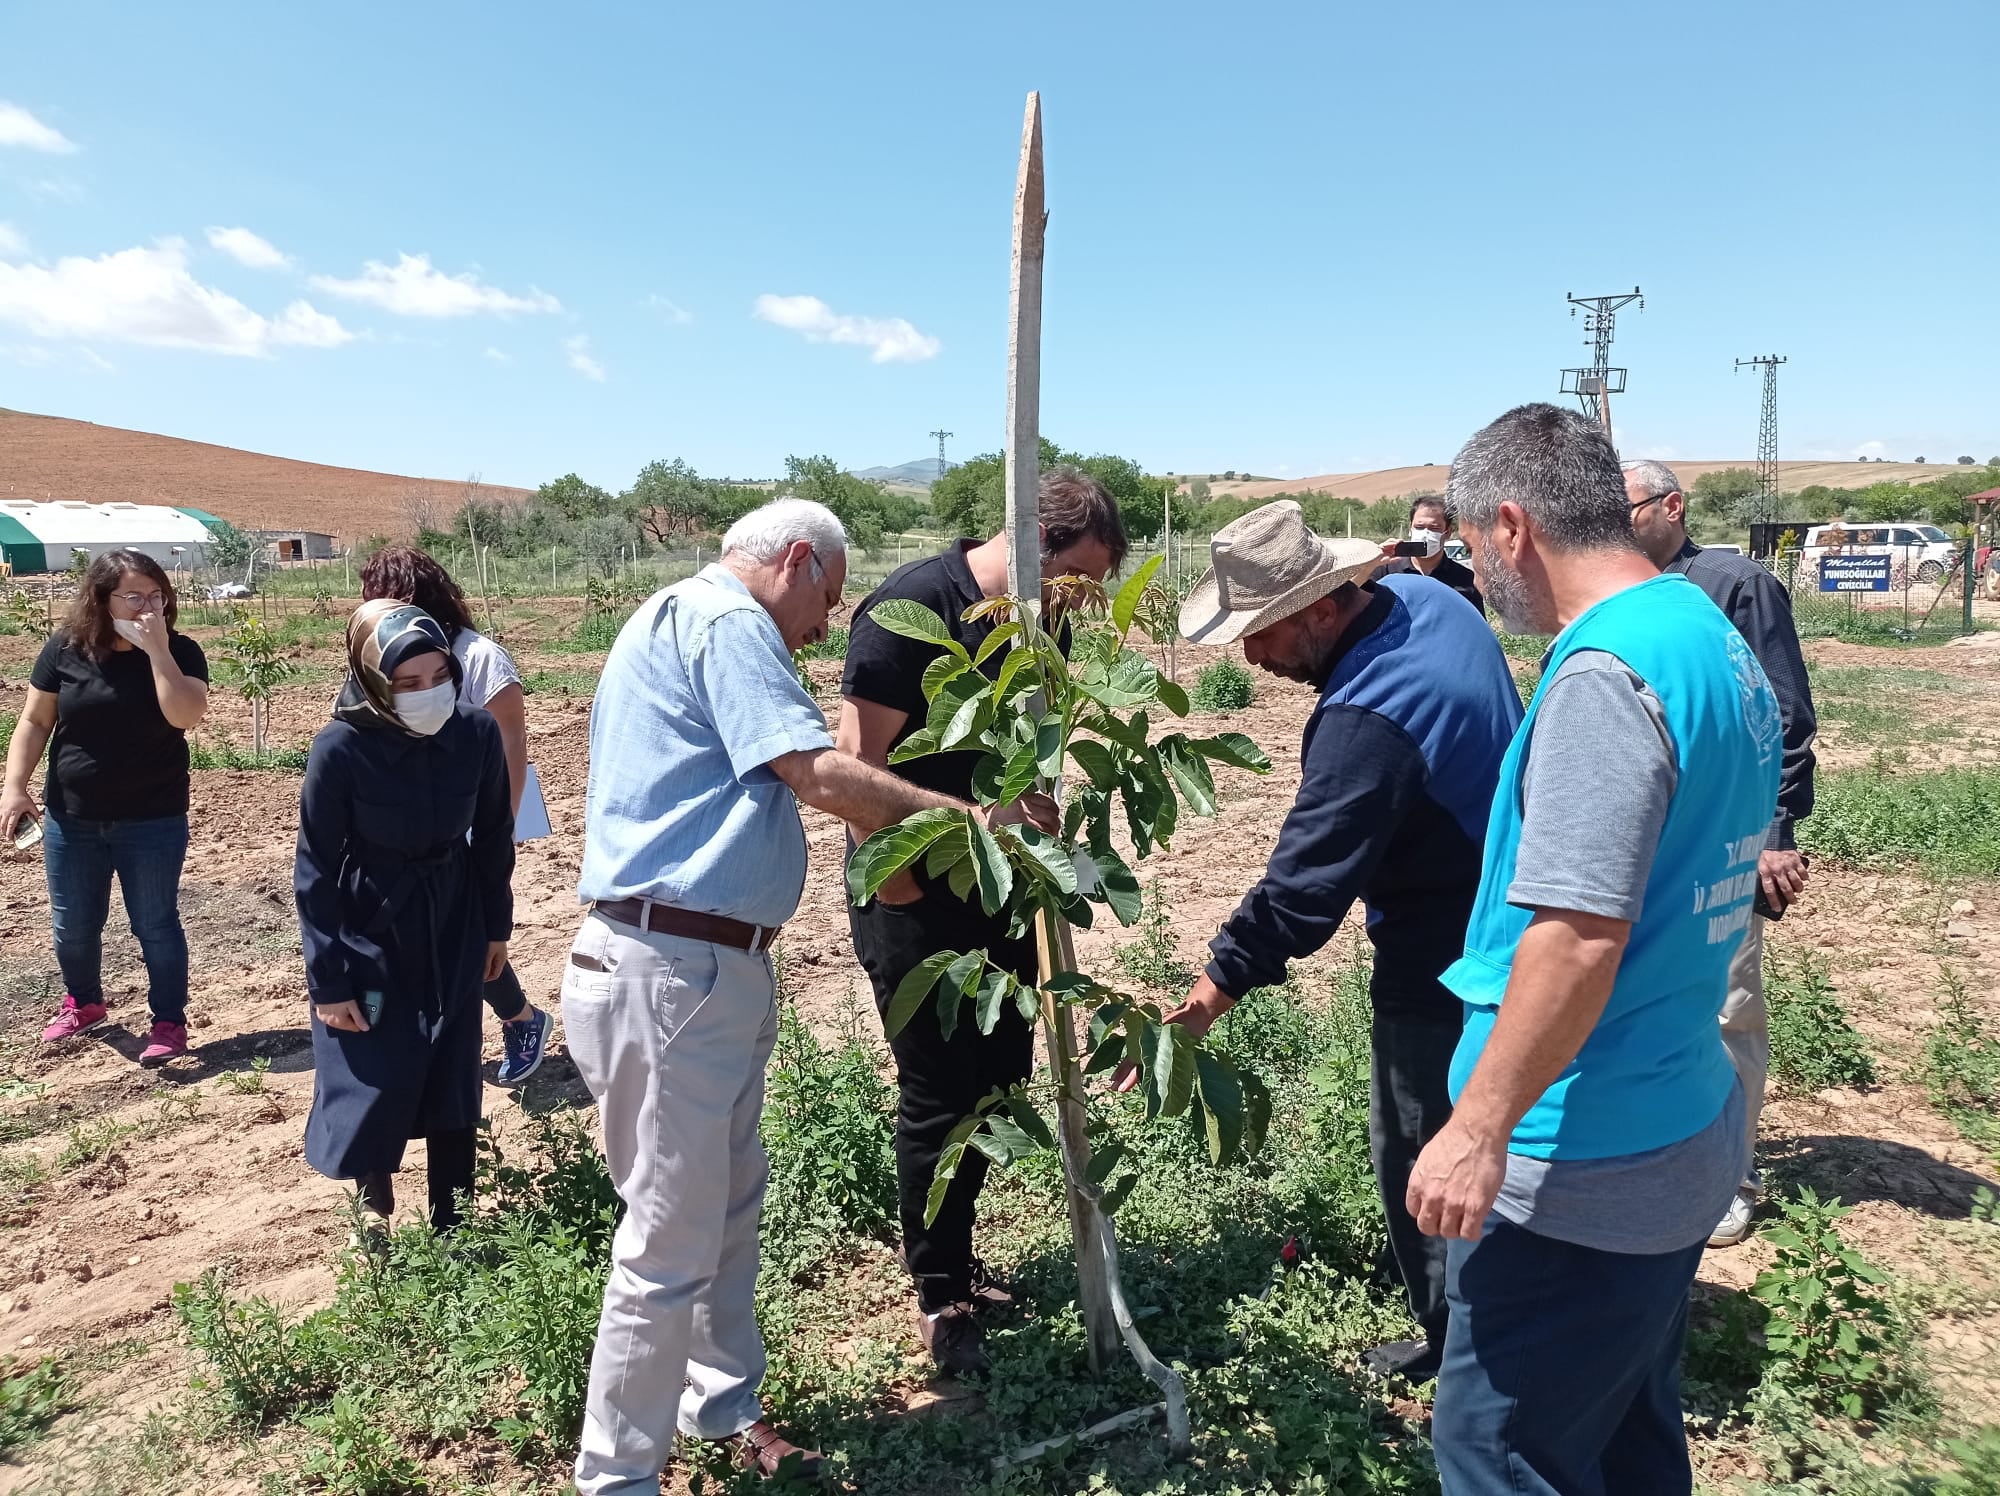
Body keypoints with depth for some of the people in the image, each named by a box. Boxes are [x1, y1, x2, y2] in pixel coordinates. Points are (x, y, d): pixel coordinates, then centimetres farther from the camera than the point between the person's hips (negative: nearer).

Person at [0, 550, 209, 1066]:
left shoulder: (180, 653, -9)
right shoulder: (65, 649, -4)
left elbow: (186, 715, -26)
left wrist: (157, 650, -26)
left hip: (152, 820, -3)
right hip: (71, 819, 3)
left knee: (154, 923, 5)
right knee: (72, 924, 17)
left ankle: (170, 1022, 19)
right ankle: (83, 1003, 41)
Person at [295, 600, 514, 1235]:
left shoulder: (476, 734, -15)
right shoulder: (341, 749, -22)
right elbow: (316, 871, -13)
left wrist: (496, 926, 8)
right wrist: (327, 981, -12)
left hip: (453, 934, 3)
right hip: (370, 938, -2)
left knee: (453, 1081, 10)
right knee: (374, 1085, 6)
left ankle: (450, 1222, 28)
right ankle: (376, 1211, 34)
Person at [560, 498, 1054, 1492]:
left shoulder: (684, 620, 21)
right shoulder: (724, 620, -11)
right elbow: (820, 776, -21)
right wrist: (973, 817, -12)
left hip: (713, 969, 11)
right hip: (672, 971, -11)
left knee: (728, 1204, 21)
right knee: (673, 1243, 0)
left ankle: (721, 1406, 38)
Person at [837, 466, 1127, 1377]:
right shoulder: (912, 607, -18)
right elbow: (859, 761, -20)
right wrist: (898, 886, -16)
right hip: (917, 900, -8)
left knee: (999, 1079, 15)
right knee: (939, 1095, 1)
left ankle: (952, 1258, 34)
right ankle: (940, 1299, 19)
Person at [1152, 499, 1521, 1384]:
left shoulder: (1367, 719, -33)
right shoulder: (1427, 599, -3)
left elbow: (1303, 885, -34)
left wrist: (1207, 996, -29)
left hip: (1441, 970, -10)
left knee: (1422, 1155, 8)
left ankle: (1455, 1342, 28)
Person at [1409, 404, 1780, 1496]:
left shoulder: (1604, 671, -22)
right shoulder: (1717, 641, 9)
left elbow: (1580, 934, -28)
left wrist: (1479, 1129, -21)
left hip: (1583, 1170, -10)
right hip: (1688, 1138, 10)